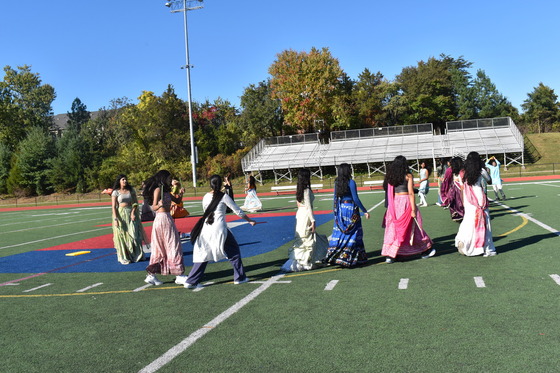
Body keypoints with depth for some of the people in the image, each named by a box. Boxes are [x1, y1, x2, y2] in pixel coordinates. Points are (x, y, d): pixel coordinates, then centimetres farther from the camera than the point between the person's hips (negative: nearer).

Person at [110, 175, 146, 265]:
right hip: (121, 215, -3)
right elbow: (113, 207, -6)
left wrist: (133, 212, -9)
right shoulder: (116, 192, -3)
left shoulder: (131, 190, 7)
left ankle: (136, 255, 14)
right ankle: (124, 258, 10)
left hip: (131, 214, 3)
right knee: (122, 236, 2)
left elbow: (135, 203, 7)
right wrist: (115, 219, -14)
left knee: (134, 235, 2)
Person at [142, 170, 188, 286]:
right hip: (162, 218, -9)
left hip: (167, 219, 9)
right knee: (173, 247, -5)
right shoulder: (158, 189, -9)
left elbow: (177, 200, 22)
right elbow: (154, 207, -14)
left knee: (161, 248, 10)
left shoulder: (166, 190, 17)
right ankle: (179, 275, -1)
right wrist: (159, 205, -34)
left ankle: (151, 275, 13)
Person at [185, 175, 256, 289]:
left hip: (206, 229, 4)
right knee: (233, 251, 13)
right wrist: (250, 221, 13)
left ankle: (191, 282, 7)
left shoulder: (206, 197, 8)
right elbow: (238, 212, 1)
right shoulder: (223, 196, -3)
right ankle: (239, 277, 19)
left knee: (203, 254, 10)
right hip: (219, 229, -4)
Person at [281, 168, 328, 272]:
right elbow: (308, 207, -18)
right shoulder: (307, 190, -16)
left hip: (300, 214, 9)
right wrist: (313, 220, -16)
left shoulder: (299, 190, 10)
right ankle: (297, 264, 4)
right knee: (306, 240, -1)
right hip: (306, 216, -9)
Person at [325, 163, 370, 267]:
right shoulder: (351, 182, -11)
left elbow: (335, 198, 10)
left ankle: (332, 255, 6)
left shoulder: (337, 183, 6)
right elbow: (355, 199, -13)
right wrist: (365, 211, -7)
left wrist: (335, 211, 19)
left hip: (340, 209, 6)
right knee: (353, 233, 2)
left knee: (339, 233, 9)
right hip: (350, 209, -6)